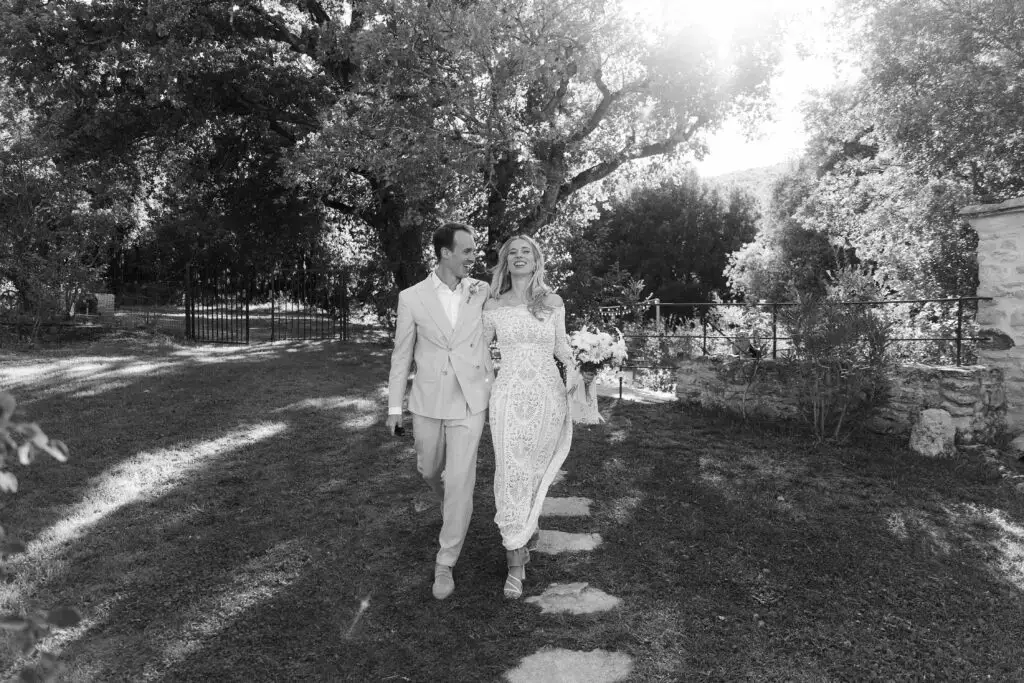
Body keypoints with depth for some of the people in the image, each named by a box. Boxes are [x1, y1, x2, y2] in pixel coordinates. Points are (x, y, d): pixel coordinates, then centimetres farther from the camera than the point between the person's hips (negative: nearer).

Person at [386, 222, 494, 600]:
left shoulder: (481, 291, -4)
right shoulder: (411, 297, -6)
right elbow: (402, 354, 1)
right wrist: (394, 406, 2)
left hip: (469, 401, -1)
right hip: (427, 401, 1)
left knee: (460, 481, -5)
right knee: (430, 470, 18)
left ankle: (445, 563, 9)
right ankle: (453, 512, 52)